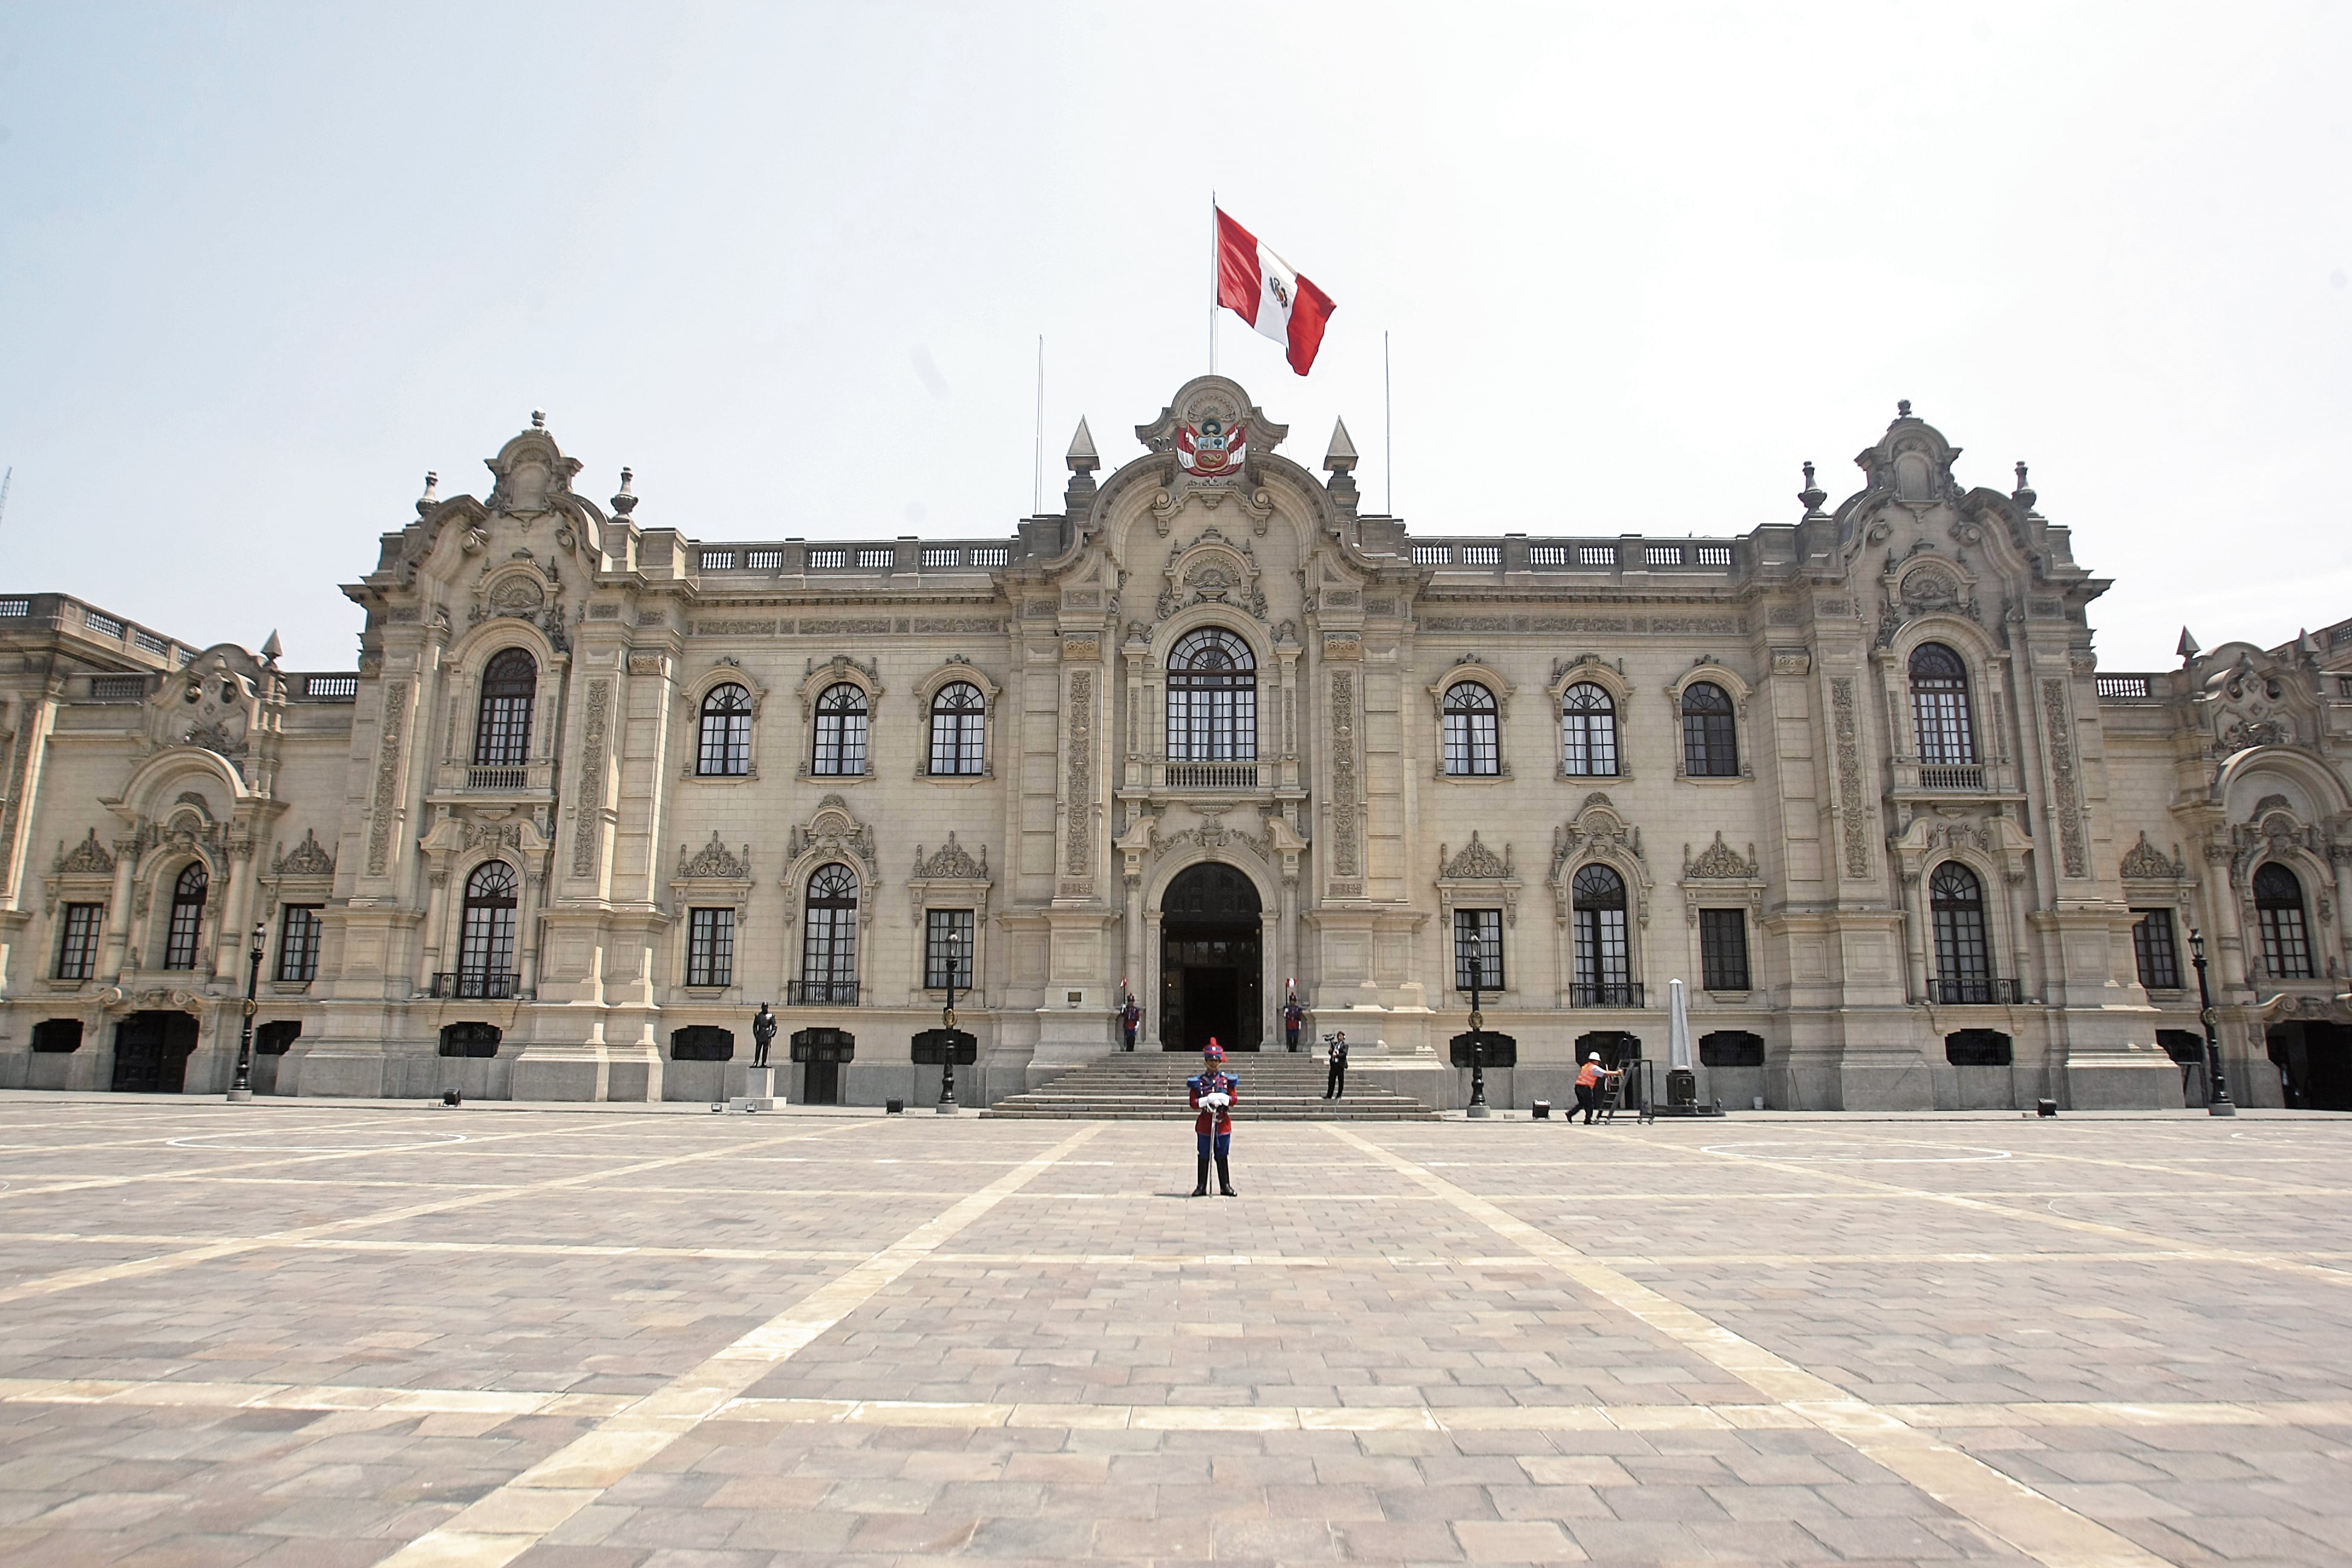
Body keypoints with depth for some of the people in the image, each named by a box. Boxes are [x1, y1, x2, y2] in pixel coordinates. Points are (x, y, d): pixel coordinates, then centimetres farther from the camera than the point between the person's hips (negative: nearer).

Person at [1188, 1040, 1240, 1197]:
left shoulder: (1227, 1079, 5)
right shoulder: (1197, 1081, 1)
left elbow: (1234, 1098, 0)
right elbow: (1194, 1103, -3)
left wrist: (1222, 1098, -17)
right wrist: (1208, 1100, -18)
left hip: (1223, 1122, 1)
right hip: (1205, 1122, -1)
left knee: (1222, 1156, 8)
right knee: (1204, 1156, 4)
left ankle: (1226, 1186, 16)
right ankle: (1201, 1187, 10)